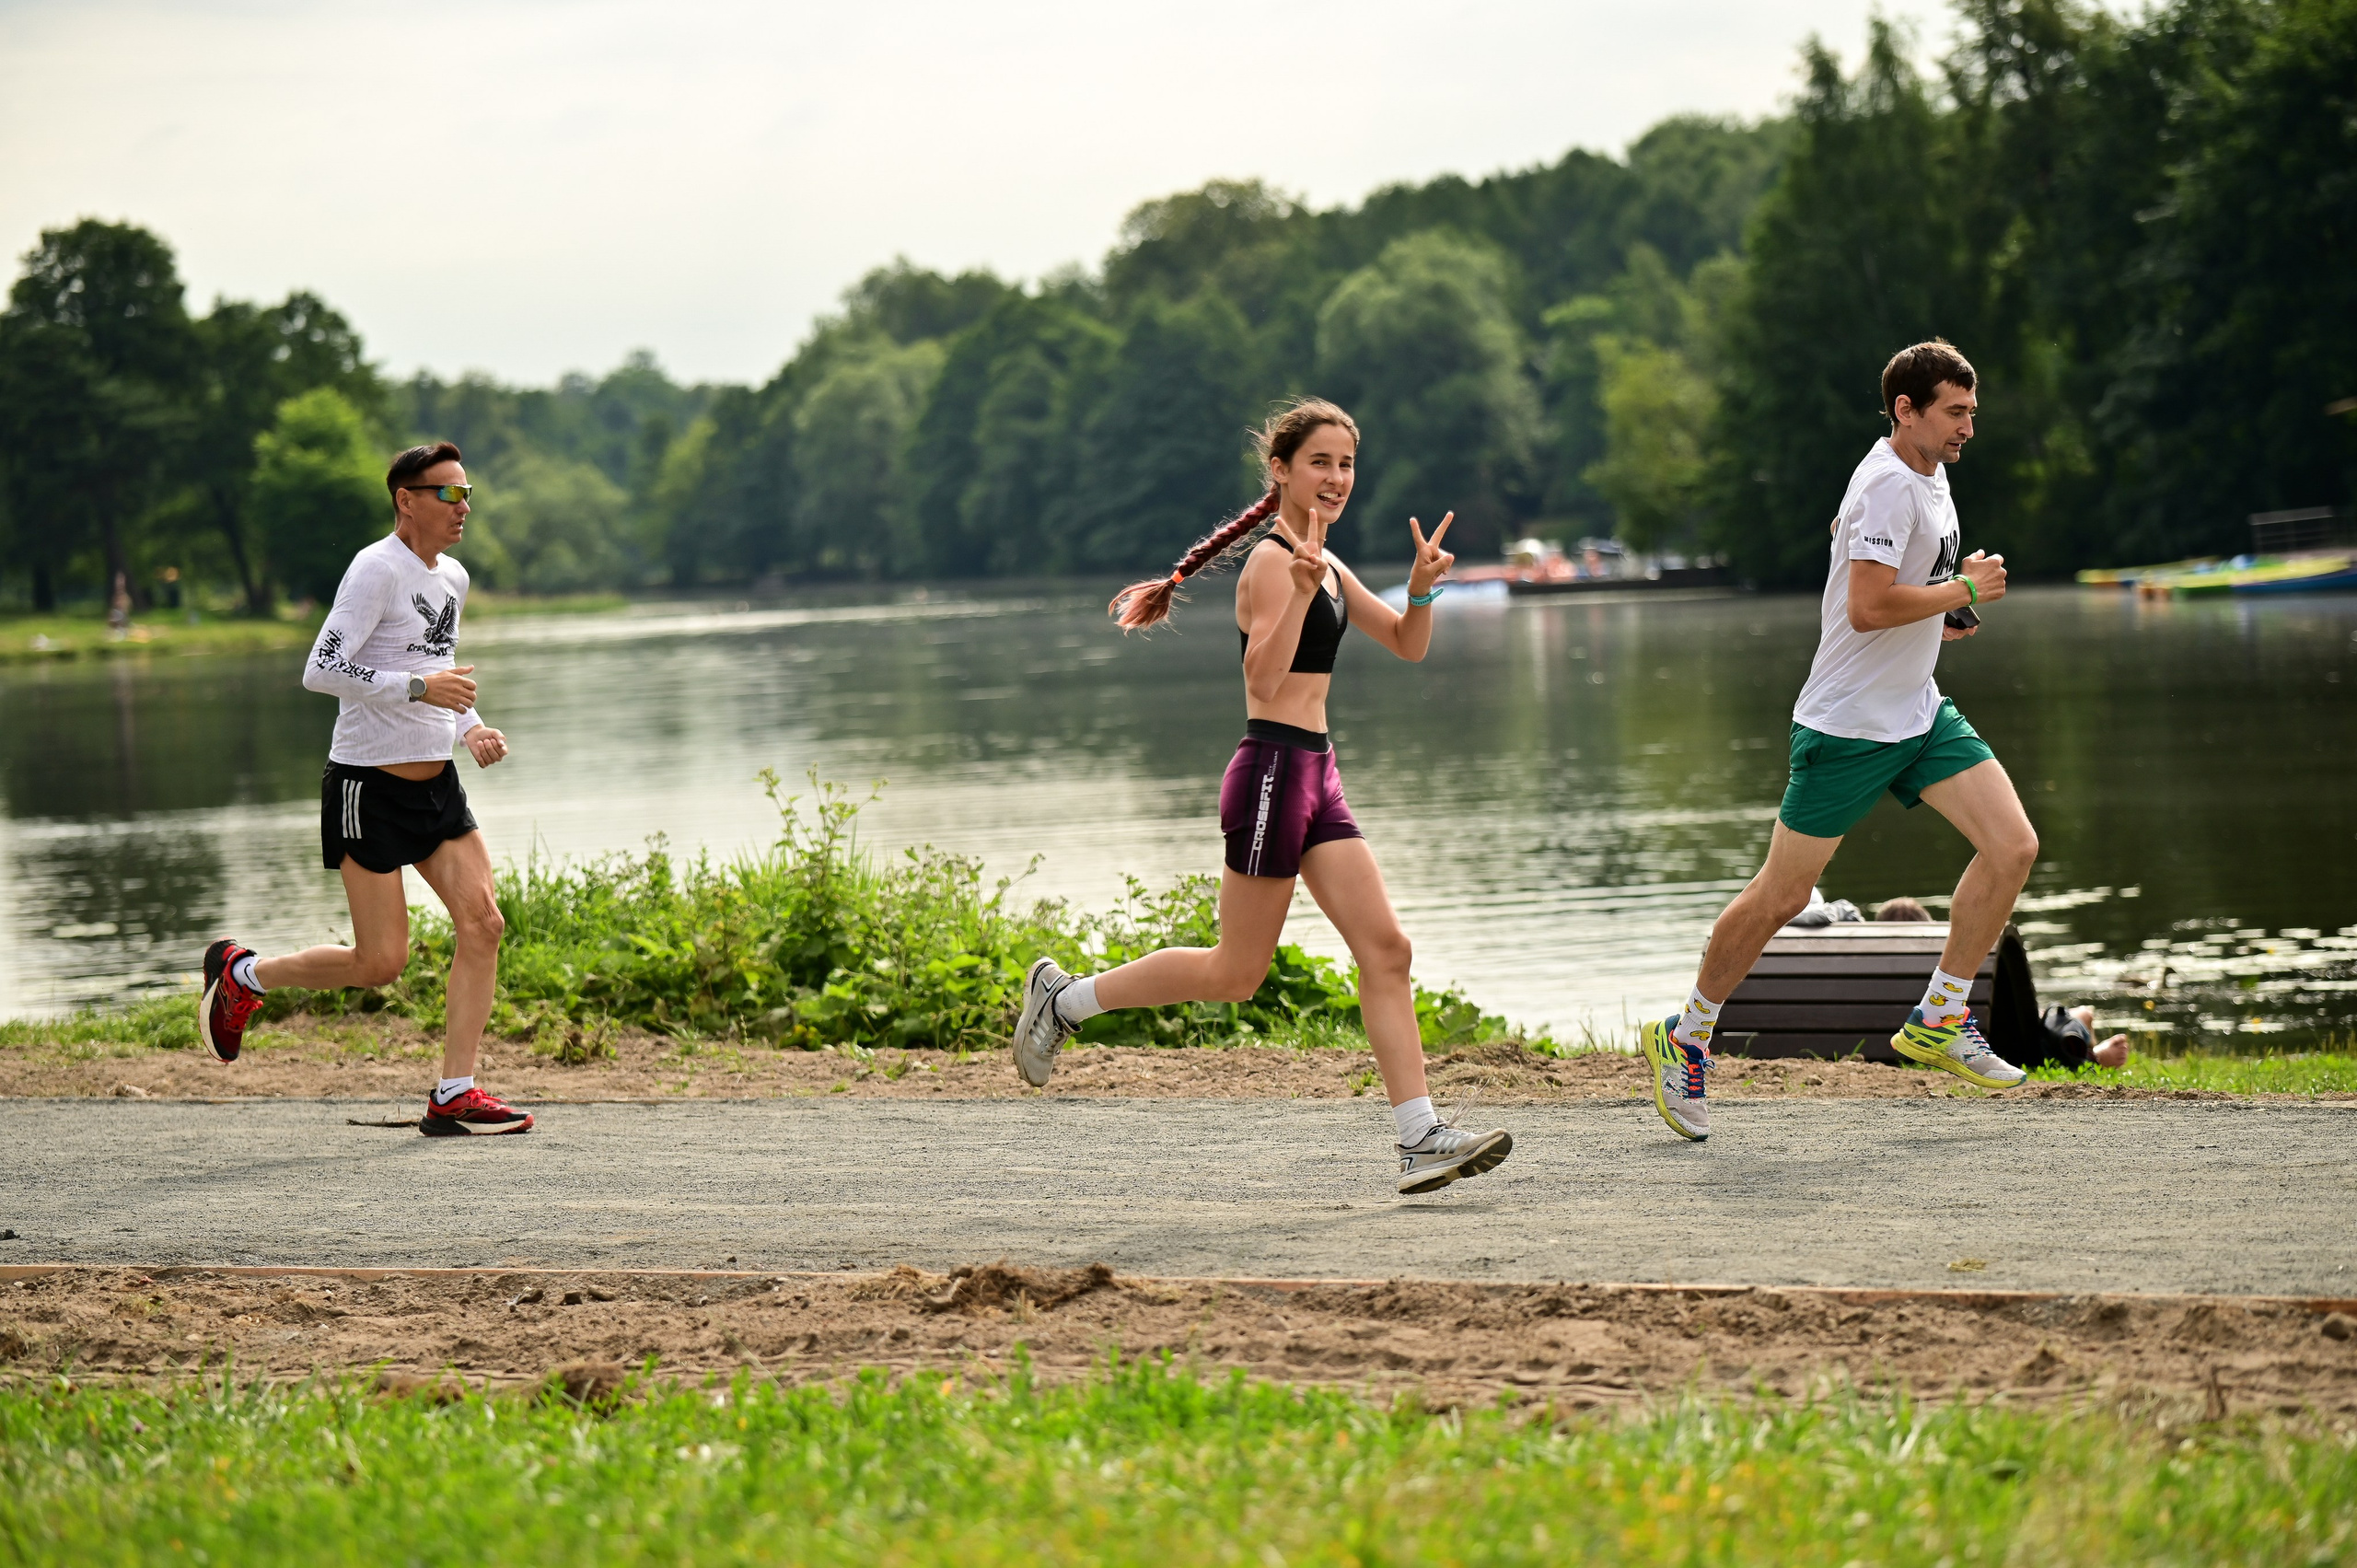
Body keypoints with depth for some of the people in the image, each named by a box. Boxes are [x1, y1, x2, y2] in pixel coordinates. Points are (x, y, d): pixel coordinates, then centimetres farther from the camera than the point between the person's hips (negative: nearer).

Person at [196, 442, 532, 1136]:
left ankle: (453, 1096, -4)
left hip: (436, 783, 8)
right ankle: (241, 974, 19)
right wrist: (419, 688, -27)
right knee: (381, 962, -6)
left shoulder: (452, 578, 12)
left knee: (482, 922, -8)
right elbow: (322, 670, -21)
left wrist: (469, 727, 9)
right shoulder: (376, 569, -14)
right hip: (368, 785, -8)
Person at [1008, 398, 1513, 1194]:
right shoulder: (1273, 561, -13)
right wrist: (1302, 592, -36)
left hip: (1316, 778, 9)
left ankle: (1421, 1139, -3)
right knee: (1236, 973, 1)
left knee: (1385, 950, -1)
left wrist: (1422, 586, 1)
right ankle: (1063, 999, 18)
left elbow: (1407, 644, 20)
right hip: (1273, 770, -9)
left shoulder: (1324, 565, 15)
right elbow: (1264, 677, -25)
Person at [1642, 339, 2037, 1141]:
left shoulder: (1927, 474, 10)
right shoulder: (1889, 486, -20)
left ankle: (1937, 1020, 6)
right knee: (1782, 895, 0)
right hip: (1848, 722, -9)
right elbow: (1866, 608, -29)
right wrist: (1964, 591, -18)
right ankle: (1686, 1036, 18)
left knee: (2013, 846, -5)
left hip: (1918, 712, 9)